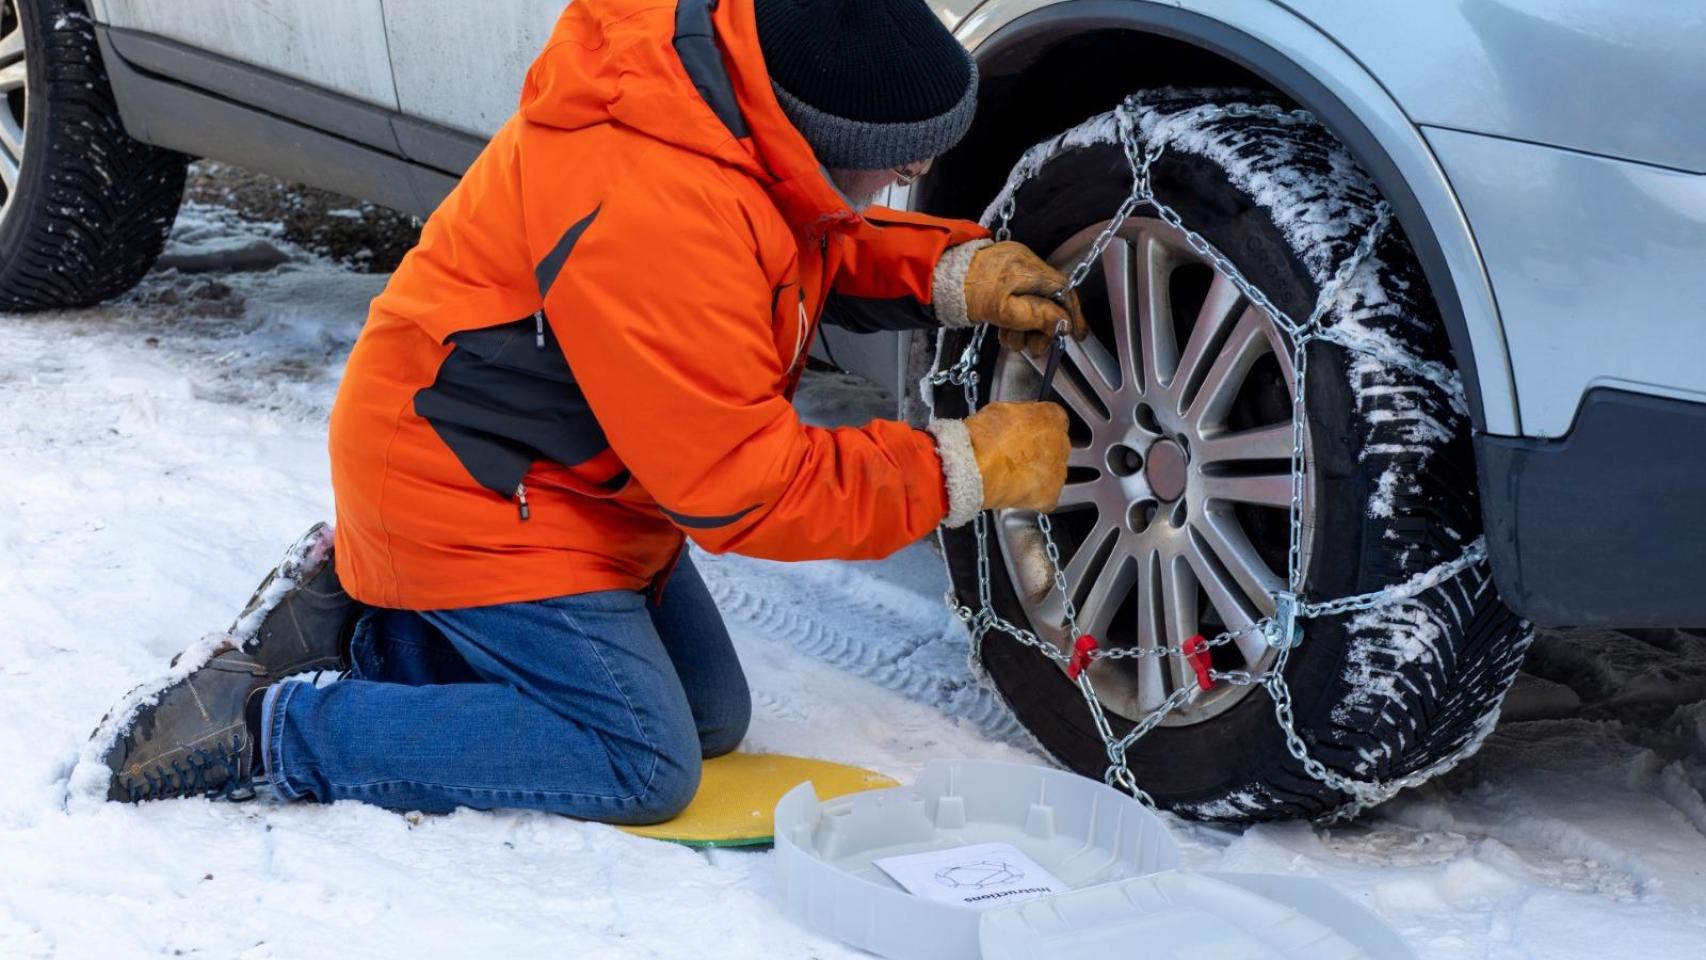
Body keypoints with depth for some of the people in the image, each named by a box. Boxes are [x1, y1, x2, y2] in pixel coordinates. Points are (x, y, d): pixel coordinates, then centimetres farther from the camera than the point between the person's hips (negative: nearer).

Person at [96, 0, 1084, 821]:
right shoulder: (649, 211, -36)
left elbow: (821, 244, 11)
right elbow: (737, 488, -28)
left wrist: (949, 273, -8)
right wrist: (960, 469, -21)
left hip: (566, 476, 10)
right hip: (470, 494, -10)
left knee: (710, 716, 15)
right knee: (644, 767, -11)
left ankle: (368, 624, 18)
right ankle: (269, 725, -6)